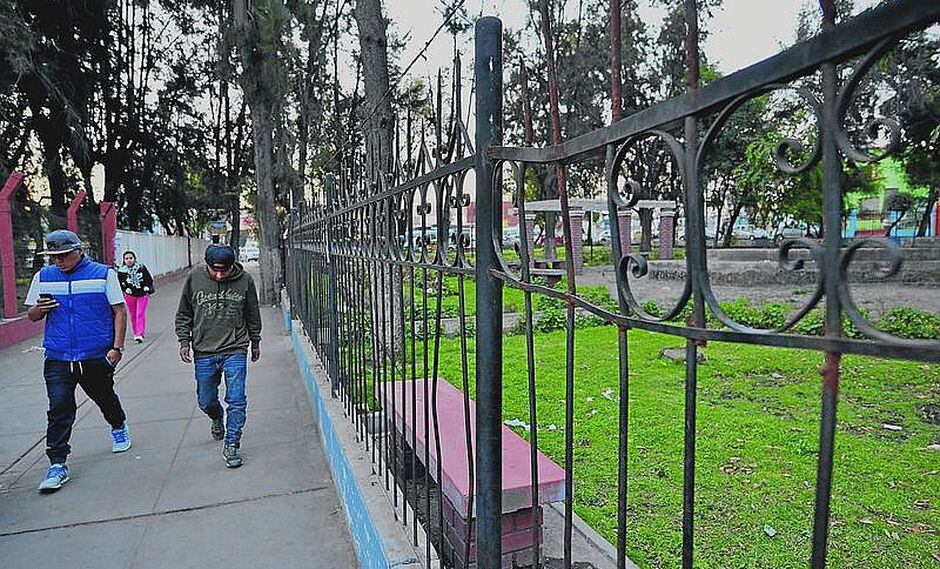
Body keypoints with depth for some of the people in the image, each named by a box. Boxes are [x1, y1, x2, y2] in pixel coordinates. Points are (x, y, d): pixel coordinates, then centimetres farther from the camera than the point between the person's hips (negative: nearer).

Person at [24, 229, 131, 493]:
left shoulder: (104, 274, -3)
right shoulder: (43, 277, 6)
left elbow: (119, 312, -3)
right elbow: (31, 316, 15)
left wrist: (117, 347, -10)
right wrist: (39, 310, -11)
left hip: (97, 356, -1)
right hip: (57, 359, 1)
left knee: (105, 397, 17)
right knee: (59, 409, -5)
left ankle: (119, 428, 46)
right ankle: (57, 464, 2)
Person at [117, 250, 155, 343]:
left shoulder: (142, 268, -2)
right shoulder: (121, 271, -2)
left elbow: (149, 279, 6)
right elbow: (120, 284, 4)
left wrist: (148, 289, -4)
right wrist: (126, 290, -11)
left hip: (142, 295, -1)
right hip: (129, 296, 1)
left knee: (140, 314, -7)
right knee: (132, 315, 9)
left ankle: (140, 334, -9)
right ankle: (136, 333, 23)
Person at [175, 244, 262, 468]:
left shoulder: (245, 280, -5)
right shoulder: (194, 278, -4)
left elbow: (253, 315, 9)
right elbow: (184, 314, 8)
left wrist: (255, 342, 15)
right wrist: (184, 340, 2)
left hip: (235, 350, -2)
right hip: (204, 352, 2)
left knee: (236, 400, -5)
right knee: (206, 401, 15)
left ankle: (231, 445, 9)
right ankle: (217, 418, 48)